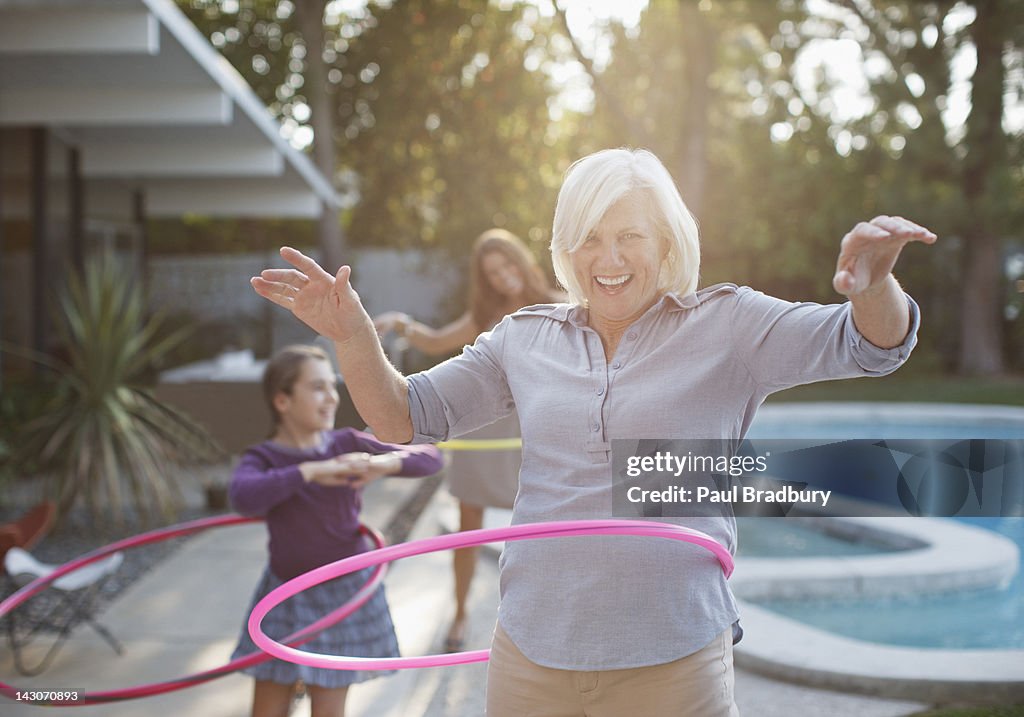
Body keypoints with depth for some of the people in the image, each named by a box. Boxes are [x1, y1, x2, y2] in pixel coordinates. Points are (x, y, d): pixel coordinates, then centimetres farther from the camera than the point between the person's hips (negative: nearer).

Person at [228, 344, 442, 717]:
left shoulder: (348, 445, -5)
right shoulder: (262, 458, -10)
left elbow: (430, 457, -7)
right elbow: (244, 498, -34)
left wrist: (384, 463, -27)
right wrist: (311, 471, -37)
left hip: (344, 591, 0)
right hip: (285, 596, 0)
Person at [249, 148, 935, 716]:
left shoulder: (724, 325, -1)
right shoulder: (526, 339, 8)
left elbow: (870, 344, -10)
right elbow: (405, 417, 11)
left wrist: (873, 283, -33)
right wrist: (353, 334, -7)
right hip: (530, 660, 3)